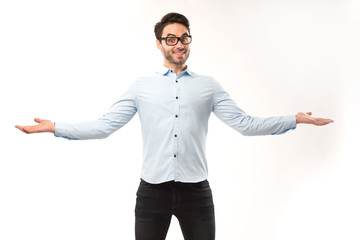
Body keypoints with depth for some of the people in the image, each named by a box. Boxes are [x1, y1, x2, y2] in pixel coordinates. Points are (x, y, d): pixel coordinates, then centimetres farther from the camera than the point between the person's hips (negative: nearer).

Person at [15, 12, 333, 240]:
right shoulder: (141, 86, 8)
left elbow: (244, 123, 4)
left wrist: (295, 120, -1)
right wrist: (54, 127, -4)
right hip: (152, 190, 0)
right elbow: (105, 125, 3)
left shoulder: (208, 86, 9)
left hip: (196, 190, 1)